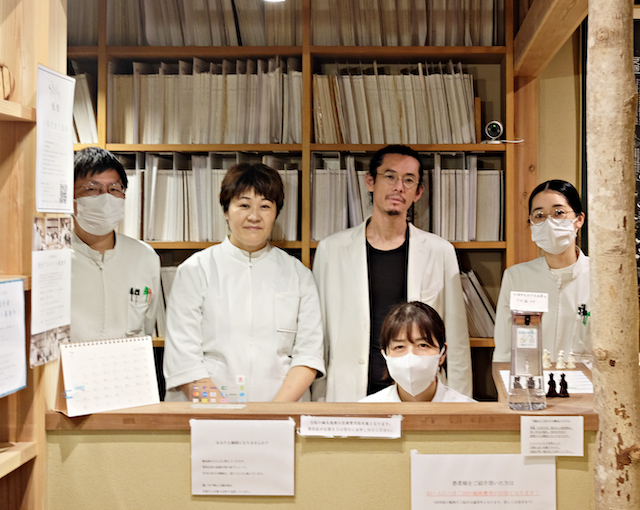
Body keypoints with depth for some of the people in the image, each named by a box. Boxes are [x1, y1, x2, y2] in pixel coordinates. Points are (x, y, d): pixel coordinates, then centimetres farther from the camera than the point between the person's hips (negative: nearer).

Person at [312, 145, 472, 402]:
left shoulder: (440, 252, 5)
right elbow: (318, 340, 8)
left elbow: (456, 342, 7)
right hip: (349, 395, 0)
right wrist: (320, 404, 5)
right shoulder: (331, 250, 5)